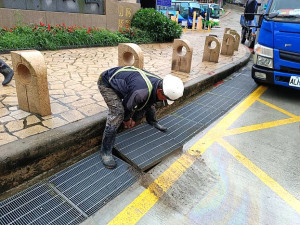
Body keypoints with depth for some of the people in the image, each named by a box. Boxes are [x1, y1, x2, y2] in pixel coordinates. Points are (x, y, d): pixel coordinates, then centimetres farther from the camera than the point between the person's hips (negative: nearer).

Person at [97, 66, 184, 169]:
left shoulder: (159, 83, -15)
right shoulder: (142, 92, -42)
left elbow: (146, 103, 1)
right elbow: (127, 105, -22)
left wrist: (134, 119, 9)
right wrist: (126, 119, 0)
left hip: (124, 77, 8)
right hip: (106, 82, -8)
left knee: (150, 102, 9)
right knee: (117, 111, -27)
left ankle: (152, 122, 39)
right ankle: (105, 151, -15)